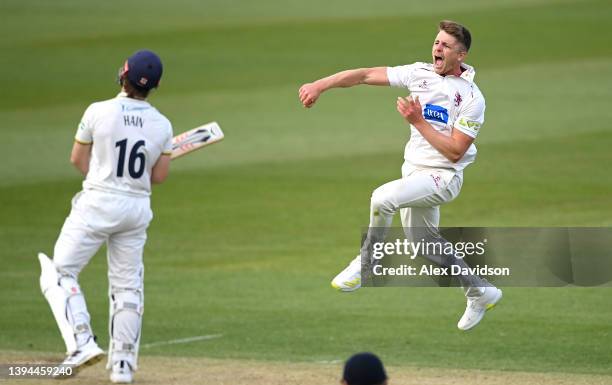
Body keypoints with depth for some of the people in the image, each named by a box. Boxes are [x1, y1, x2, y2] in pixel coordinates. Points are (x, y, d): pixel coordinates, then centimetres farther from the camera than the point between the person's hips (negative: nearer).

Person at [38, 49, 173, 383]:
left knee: (60, 273, 5)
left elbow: (78, 159, -1)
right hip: (138, 208, 4)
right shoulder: (162, 125, -3)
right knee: (127, 285, 13)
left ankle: (81, 342, -12)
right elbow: (159, 176, 3)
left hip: (97, 204, -4)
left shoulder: (98, 112, -12)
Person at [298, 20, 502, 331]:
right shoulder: (421, 73, 0)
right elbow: (366, 75, -2)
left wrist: (419, 122, -22)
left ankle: (364, 266, -11)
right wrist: (320, 85, -10)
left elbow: (455, 152, -21)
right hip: (414, 173, 8)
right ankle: (480, 292, 33)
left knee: (383, 197, -30)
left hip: (443, 177, -8)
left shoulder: (471, 98, -17)